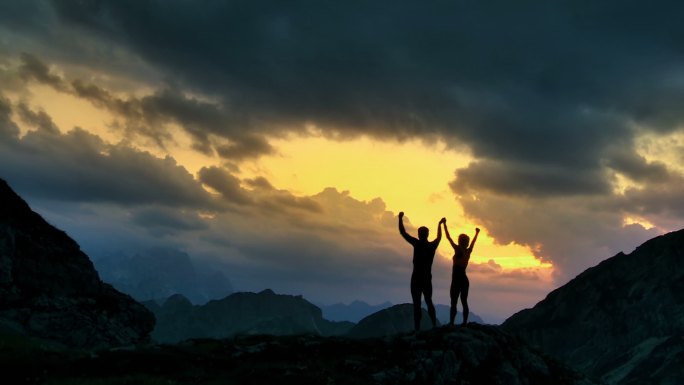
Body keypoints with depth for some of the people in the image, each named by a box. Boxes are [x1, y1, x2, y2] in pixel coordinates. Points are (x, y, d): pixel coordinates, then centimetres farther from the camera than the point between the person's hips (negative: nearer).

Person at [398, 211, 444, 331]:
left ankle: (417, 328, -15)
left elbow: (403, 233, -4)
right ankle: (434, 325, 14)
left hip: (417, 278, -5)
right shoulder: (432, 245, 7)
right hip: (427, 278, 5)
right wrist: (440, 224, 43)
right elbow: (439, 237, 29)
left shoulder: (417, 244, -7)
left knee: (417, 303, -8)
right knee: (429, 301, 19)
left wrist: (400, 219, 6)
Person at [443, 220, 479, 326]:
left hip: (457, 280, -7)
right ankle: (465, 323, 8)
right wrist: (477, 233, 44)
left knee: (453, 303, -10)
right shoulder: (468, 251, 8)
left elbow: (448, 237, -8)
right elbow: (473, 241, 26)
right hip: (464, 280, 7)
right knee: (464, 302, 9)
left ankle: (451, 323, -15)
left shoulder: (458, 249, -10)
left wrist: (444, 224, -2)